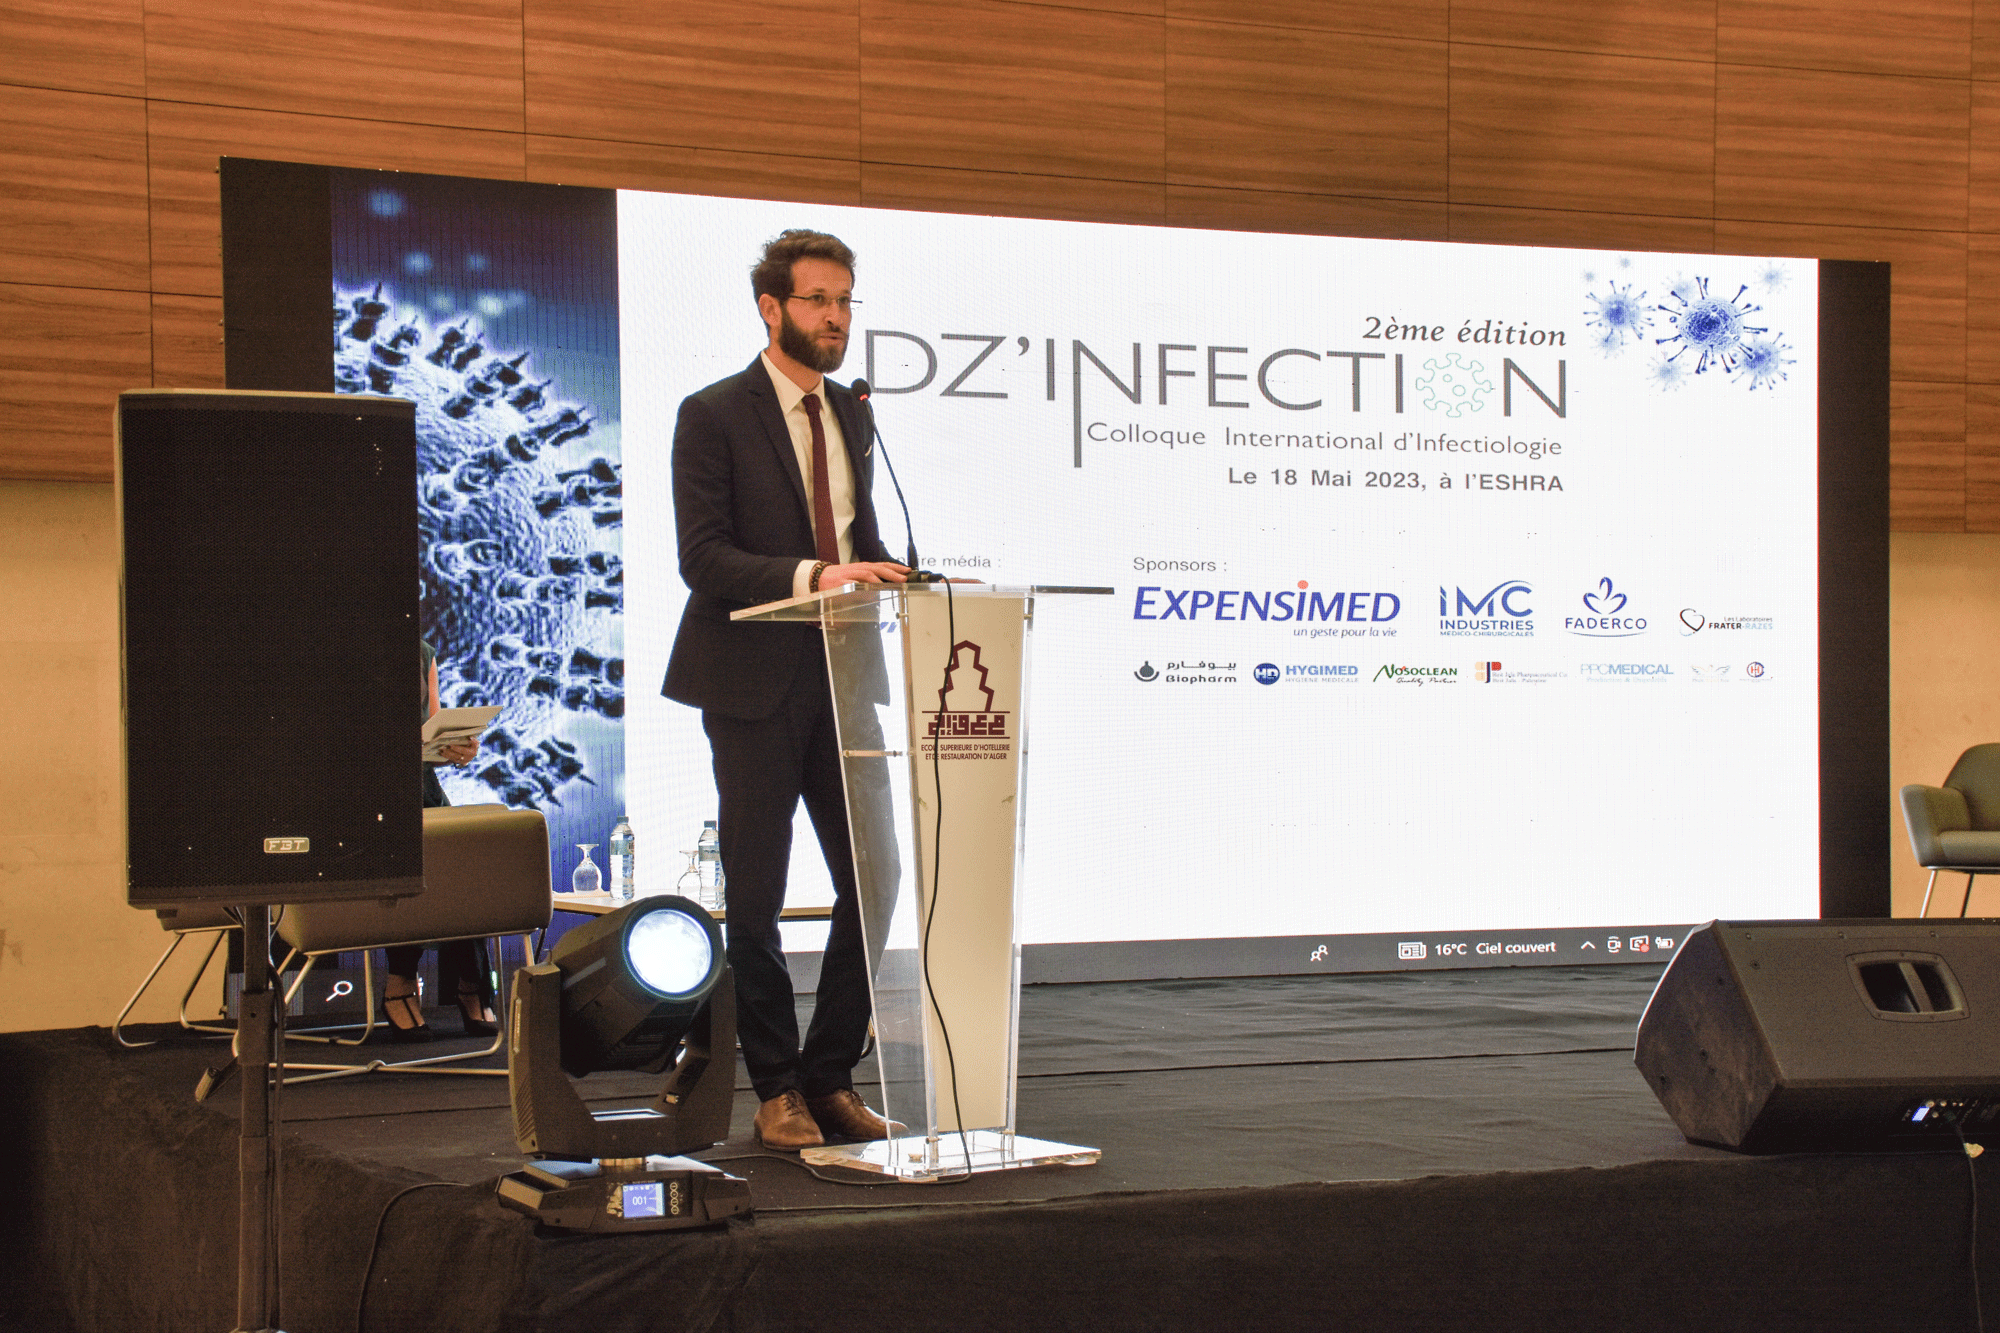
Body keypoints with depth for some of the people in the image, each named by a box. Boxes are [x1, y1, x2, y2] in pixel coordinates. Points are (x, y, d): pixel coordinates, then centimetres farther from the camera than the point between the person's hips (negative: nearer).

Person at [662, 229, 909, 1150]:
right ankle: (777, 1090, 13)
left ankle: (831, 1077, 16)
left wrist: (905, 579, 0)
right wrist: (811, 577, -27)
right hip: (754, 683, -6)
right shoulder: (714, 416, -7)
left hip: (842, 676, 6)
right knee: (756, 898, 1)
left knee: (871, 880, 3)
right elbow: (704, 557, -15)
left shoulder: (850, 414, 14)